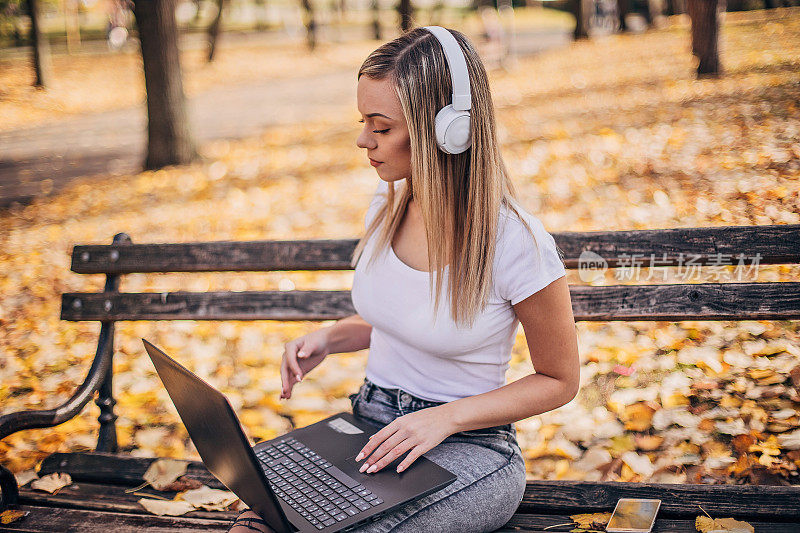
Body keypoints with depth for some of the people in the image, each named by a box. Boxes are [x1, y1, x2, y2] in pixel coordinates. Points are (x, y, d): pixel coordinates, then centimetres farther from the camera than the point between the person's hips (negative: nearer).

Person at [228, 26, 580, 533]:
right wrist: (328, 338, -1)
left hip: (469, 450, -4)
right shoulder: (387, 205, 1)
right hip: (369, 427, 5)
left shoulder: (517, 242, -19)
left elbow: (559, 380, -6)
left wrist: (446, 417, -17)